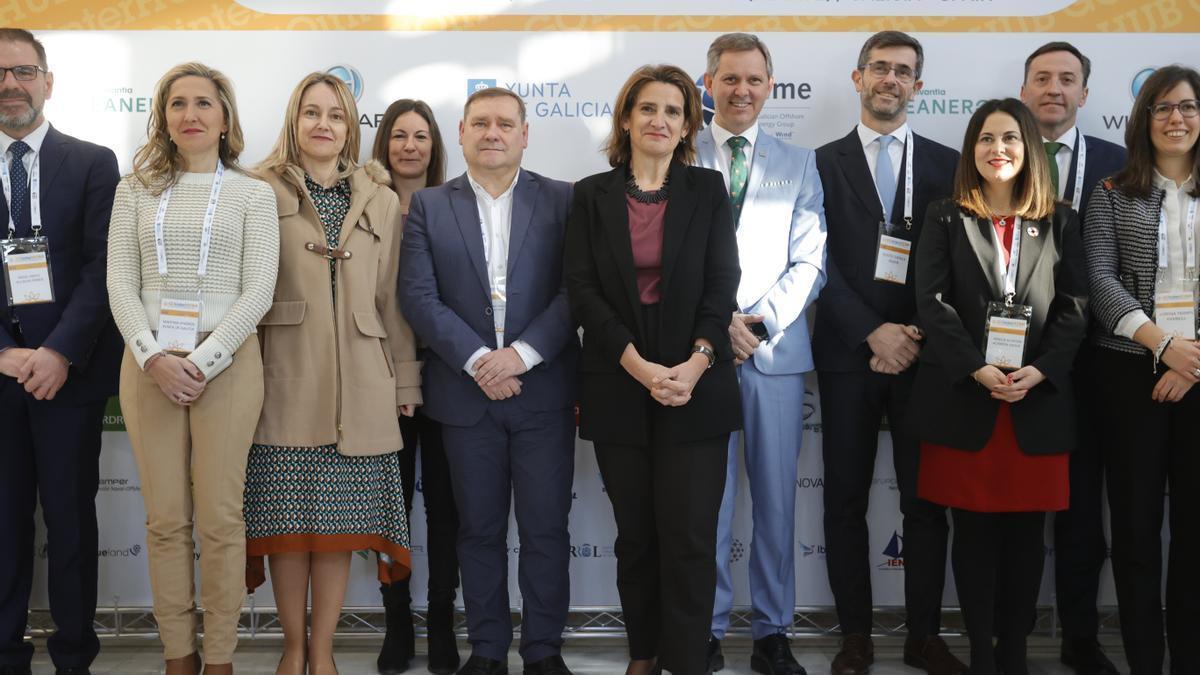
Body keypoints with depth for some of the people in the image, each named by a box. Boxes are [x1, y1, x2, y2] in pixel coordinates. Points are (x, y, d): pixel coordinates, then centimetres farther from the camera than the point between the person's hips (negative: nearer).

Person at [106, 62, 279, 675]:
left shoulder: (252, 194, 4)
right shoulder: (135, 190, 10)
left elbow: (258, 292, -3)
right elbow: (120, 285, 5)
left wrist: (202, 360, -11)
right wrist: (154, 357, -10)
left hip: (226, 361, -2)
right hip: (149, 363, 2)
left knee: (220, 518, 0)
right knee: (165, 519, 5)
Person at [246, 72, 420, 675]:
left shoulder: (381, 202, 13)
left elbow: (393, 298, 12)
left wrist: (405, 379, 9)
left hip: (358, 385, 2)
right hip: (285, 379, -2)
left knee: (339, 519, 3)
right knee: (287, 517, 1)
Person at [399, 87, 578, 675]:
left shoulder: (563, 201, 4)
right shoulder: (428, 206, 6)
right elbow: (418, 296, -3)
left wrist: (520, 355, -15)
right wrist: (478, 361, -13)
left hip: (543, 390, -1)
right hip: (465, 394, 1)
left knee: (546, 529, 4)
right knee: (479, 531, 9)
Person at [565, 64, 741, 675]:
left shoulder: (708, 190, 7)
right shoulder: (592, 195, 7)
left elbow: (722, 283, -1)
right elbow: (582, 289, -2)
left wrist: (697, 362, -15)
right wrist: (639, 366, -13)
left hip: (696, 388, -1)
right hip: (618, 388, 1)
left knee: (689, 537, -4)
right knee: (635, 535, 9)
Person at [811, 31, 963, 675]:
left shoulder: (947, 164, 9)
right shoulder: (823, 163, 6)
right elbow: (819, 263, -2)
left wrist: (916, 338, -8)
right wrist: (873, 333, -12)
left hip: (922, 355, 1)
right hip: (847, 354, 0)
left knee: (926, 500, 4)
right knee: (846, 499, 4)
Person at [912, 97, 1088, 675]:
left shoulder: (1060, 223, 10)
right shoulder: (945, 219, 6)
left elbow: (1074, 306, 4)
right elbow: (932, 302, -3)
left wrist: (1039, 372, -12)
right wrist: (978, 371, -15)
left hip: (1039, 400, 1)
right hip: (964, 397, -1)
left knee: (1025, 533, 5)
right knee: (974, 530, 3)